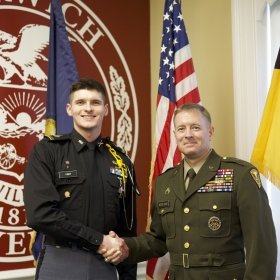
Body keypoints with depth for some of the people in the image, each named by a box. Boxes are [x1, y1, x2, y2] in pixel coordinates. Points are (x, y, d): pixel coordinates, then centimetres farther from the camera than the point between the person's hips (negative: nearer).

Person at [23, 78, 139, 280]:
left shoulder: (120, 161, 7)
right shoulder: (46, 151, -4)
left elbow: (128, 227, 11)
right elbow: (40, 214, -16)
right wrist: (98, 240, -14)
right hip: (59, 263, -3)